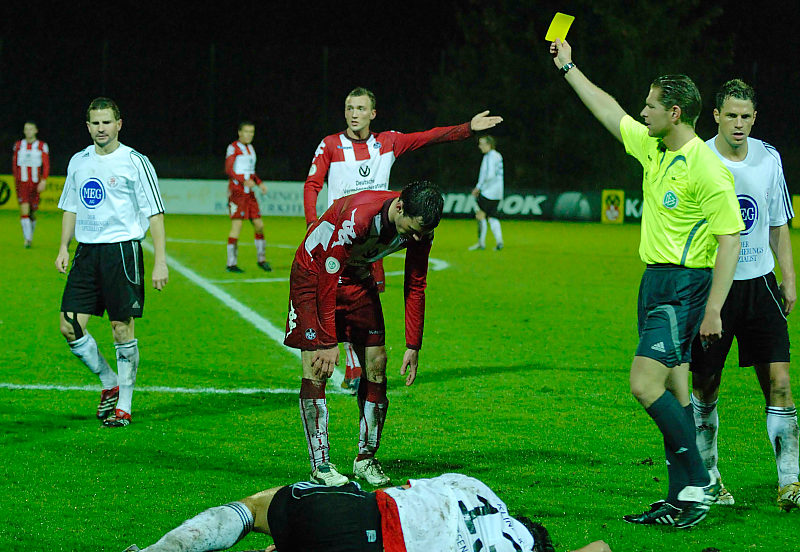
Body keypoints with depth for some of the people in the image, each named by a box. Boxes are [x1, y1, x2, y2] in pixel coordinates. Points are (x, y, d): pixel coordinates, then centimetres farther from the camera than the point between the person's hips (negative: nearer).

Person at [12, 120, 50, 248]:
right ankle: (27, 239, -17)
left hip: (35, 184, 0)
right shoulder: (18, 145, 7)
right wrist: (16, 180, 16)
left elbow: (46, 165, -2)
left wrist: (44, 181, -13)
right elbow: (14, 164, 16)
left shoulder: (42, 146, 1)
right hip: (22, 183, 0)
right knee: (24, 210, -14)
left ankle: (30, 235, 31)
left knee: (32, 212, 8)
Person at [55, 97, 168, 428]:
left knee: (122, 327, -3)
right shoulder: (78, 162, 12)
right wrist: (64, 247, 11)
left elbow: (155, 213, -5)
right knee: (70, 326, -2)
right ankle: (109, 384, 19)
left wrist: (160, 262, -11)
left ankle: (124, 406, 8)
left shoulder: (134, 162, -5)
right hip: (86, 251, 5)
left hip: (122, 249, -5)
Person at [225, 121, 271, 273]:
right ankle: (231, 263, -7)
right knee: (236, 226, -10)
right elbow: (229, 170, -12)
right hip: (236, 191, -7)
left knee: (259, 225, 4)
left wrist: (259, 183, 10)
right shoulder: (234, 148, -5)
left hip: (249, 193, 7)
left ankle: (261, 259, 16)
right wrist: (244, 181, -24)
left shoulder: (250, 148, 19)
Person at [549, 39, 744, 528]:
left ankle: (700, 481, -8)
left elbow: (730, 239, -18)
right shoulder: (653, 147, 8)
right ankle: (681, 500, 11)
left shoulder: (705, 168, -17)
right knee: (673, 392, 8)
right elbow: (610, 112, 24)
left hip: (685, 285, -9)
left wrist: (713, 309, -22)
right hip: (656, 281, 9)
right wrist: (569, 68, 29)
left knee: (645, 385, -16)